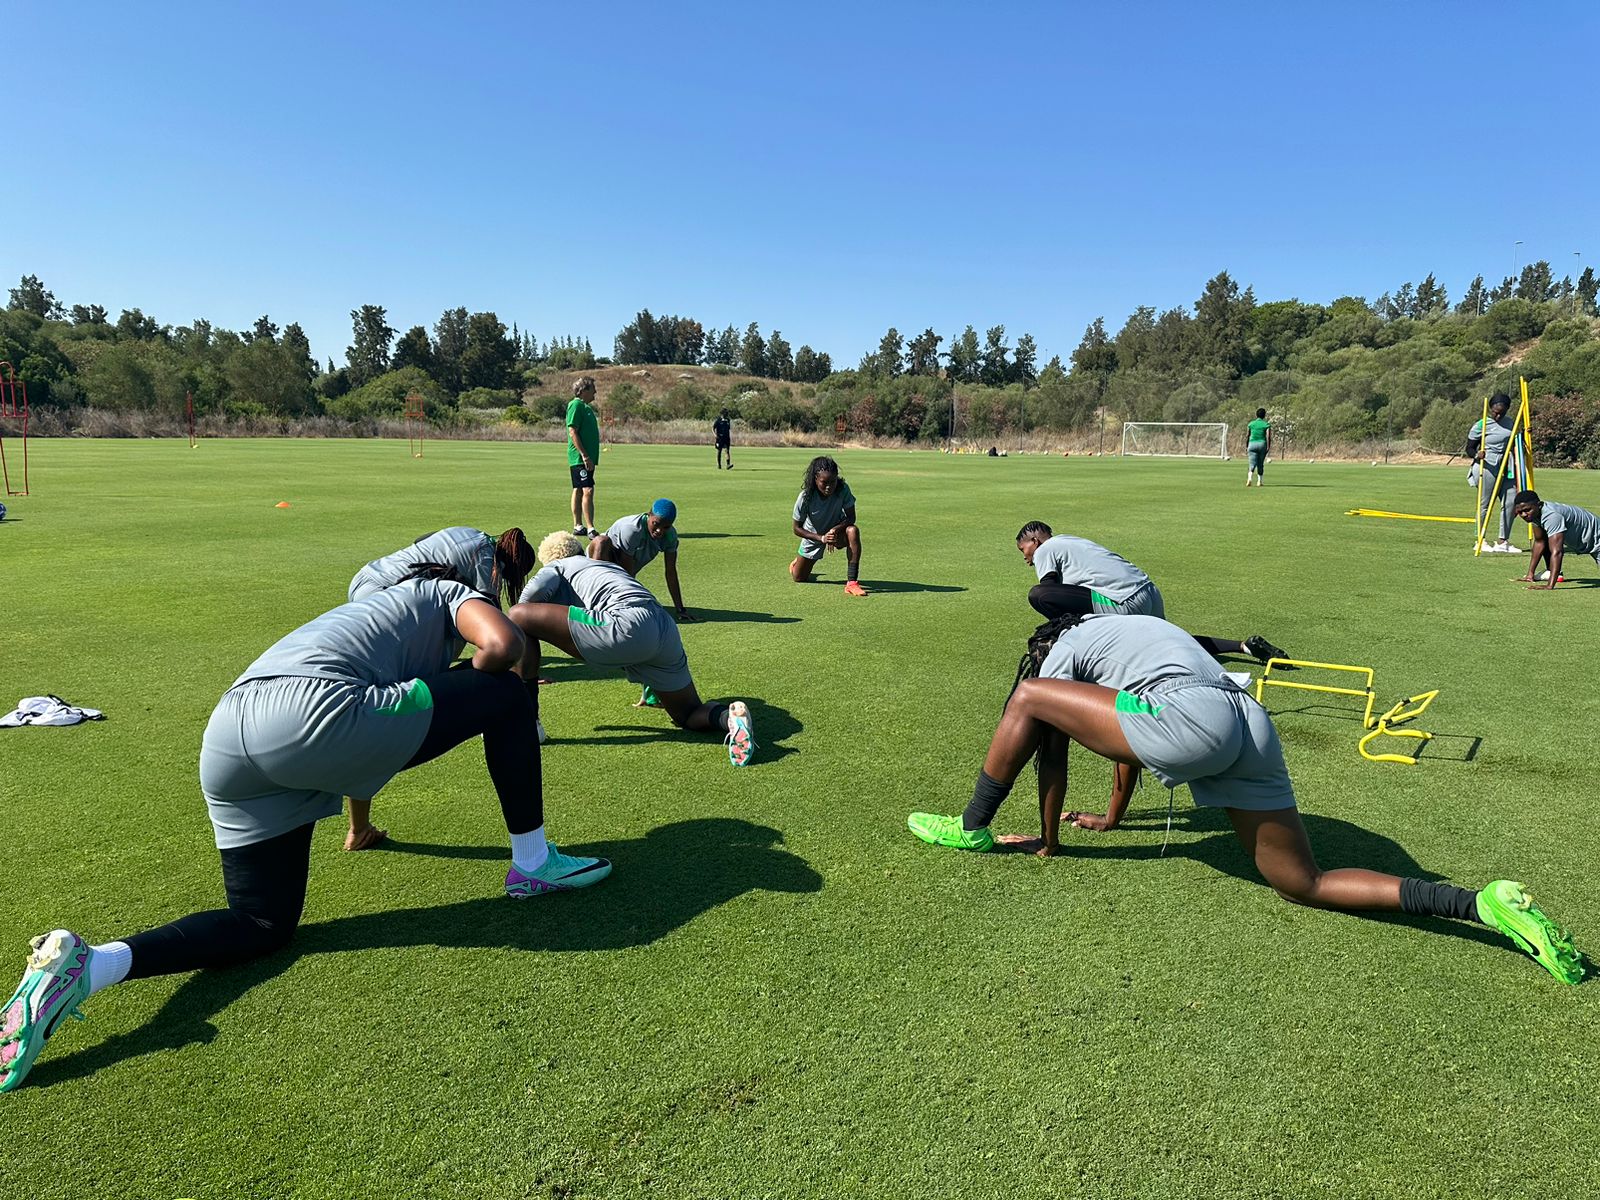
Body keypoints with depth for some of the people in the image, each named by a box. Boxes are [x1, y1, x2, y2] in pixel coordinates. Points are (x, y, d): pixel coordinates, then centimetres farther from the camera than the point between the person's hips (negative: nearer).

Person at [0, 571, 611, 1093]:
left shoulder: (377, 605, 40)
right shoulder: (449, 595, 19)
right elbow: (503, 644, -3)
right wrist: (472, 685, 18)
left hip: (224, 744, 9)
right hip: (312, 715, -8)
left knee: (263, 924, 20)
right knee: (508, 696, 6)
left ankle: (83, 966, -1)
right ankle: (533, 864, 14)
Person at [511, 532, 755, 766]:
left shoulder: (556, 567, 23)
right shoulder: (611, 566, 41)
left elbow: (532, 593, -1)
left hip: (627, 625, -7)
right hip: (667, 630, 7)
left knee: (519, 617, 4)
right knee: (689, 715, 24)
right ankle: (729, 716, -10)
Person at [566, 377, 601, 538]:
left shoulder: (586, 407, 17)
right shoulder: (576, 405, -12)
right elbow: (573, 432, -18)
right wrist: (584, 455, -22)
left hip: (587, 458, 10)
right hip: (580, 458, -10)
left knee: (578, 491, 13)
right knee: (588, 490, -13)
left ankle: (578, 526, 18)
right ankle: (590, 529, -14)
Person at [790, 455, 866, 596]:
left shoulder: (843, 489, -27)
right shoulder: (805, 497, -29)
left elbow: (851, 517, -20)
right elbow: (797, 528, -20)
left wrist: (835, 530, -38)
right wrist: (821, 538, -33)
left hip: (837, 531, 0)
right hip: (814, 536, 0)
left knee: (853, 531, -36)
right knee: (798, 578, 8)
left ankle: (852, 582, -35)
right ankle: (798, 560, 47)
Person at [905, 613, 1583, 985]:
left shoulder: (1067, 643, 17)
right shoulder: (1129, 635, 40)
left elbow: (1051, 751, 15)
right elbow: (1126, 729, 49)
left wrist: (1051, 839, 26)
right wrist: (1111, 819, 60)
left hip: (1192, 719, -8)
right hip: (1252, 728, 9)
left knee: (1029, 699, 4)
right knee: (1306, 885, 12)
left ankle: (974, 829, 11)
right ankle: (1484, 904, 0)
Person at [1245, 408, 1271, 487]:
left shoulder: (1251, 424, 5)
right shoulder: (1266, 424, 0)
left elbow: (1247, 436, 6)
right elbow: (1268, 437, -9)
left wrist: (1246, 447, 14)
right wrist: (1268, 447, -7)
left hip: (1252, 444, 0)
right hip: (1262, 444, 0)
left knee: (1252, 464, -5)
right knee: (1260, 464, 14)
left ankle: (1249, 478, -30)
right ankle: (1259, 481, 19)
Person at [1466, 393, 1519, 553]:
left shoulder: (1509, 423, 14)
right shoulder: (1480, 425, -6)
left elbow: (1514, 443, 28)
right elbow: (1469, 448, -5)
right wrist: (1476, 455, -25)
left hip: (1506, 468, 7)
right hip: (1487, 467, -7)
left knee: (1510, 501, 1)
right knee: (1485, 504, -3)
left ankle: (1503, 542, 9)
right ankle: (1480, 541, 9)